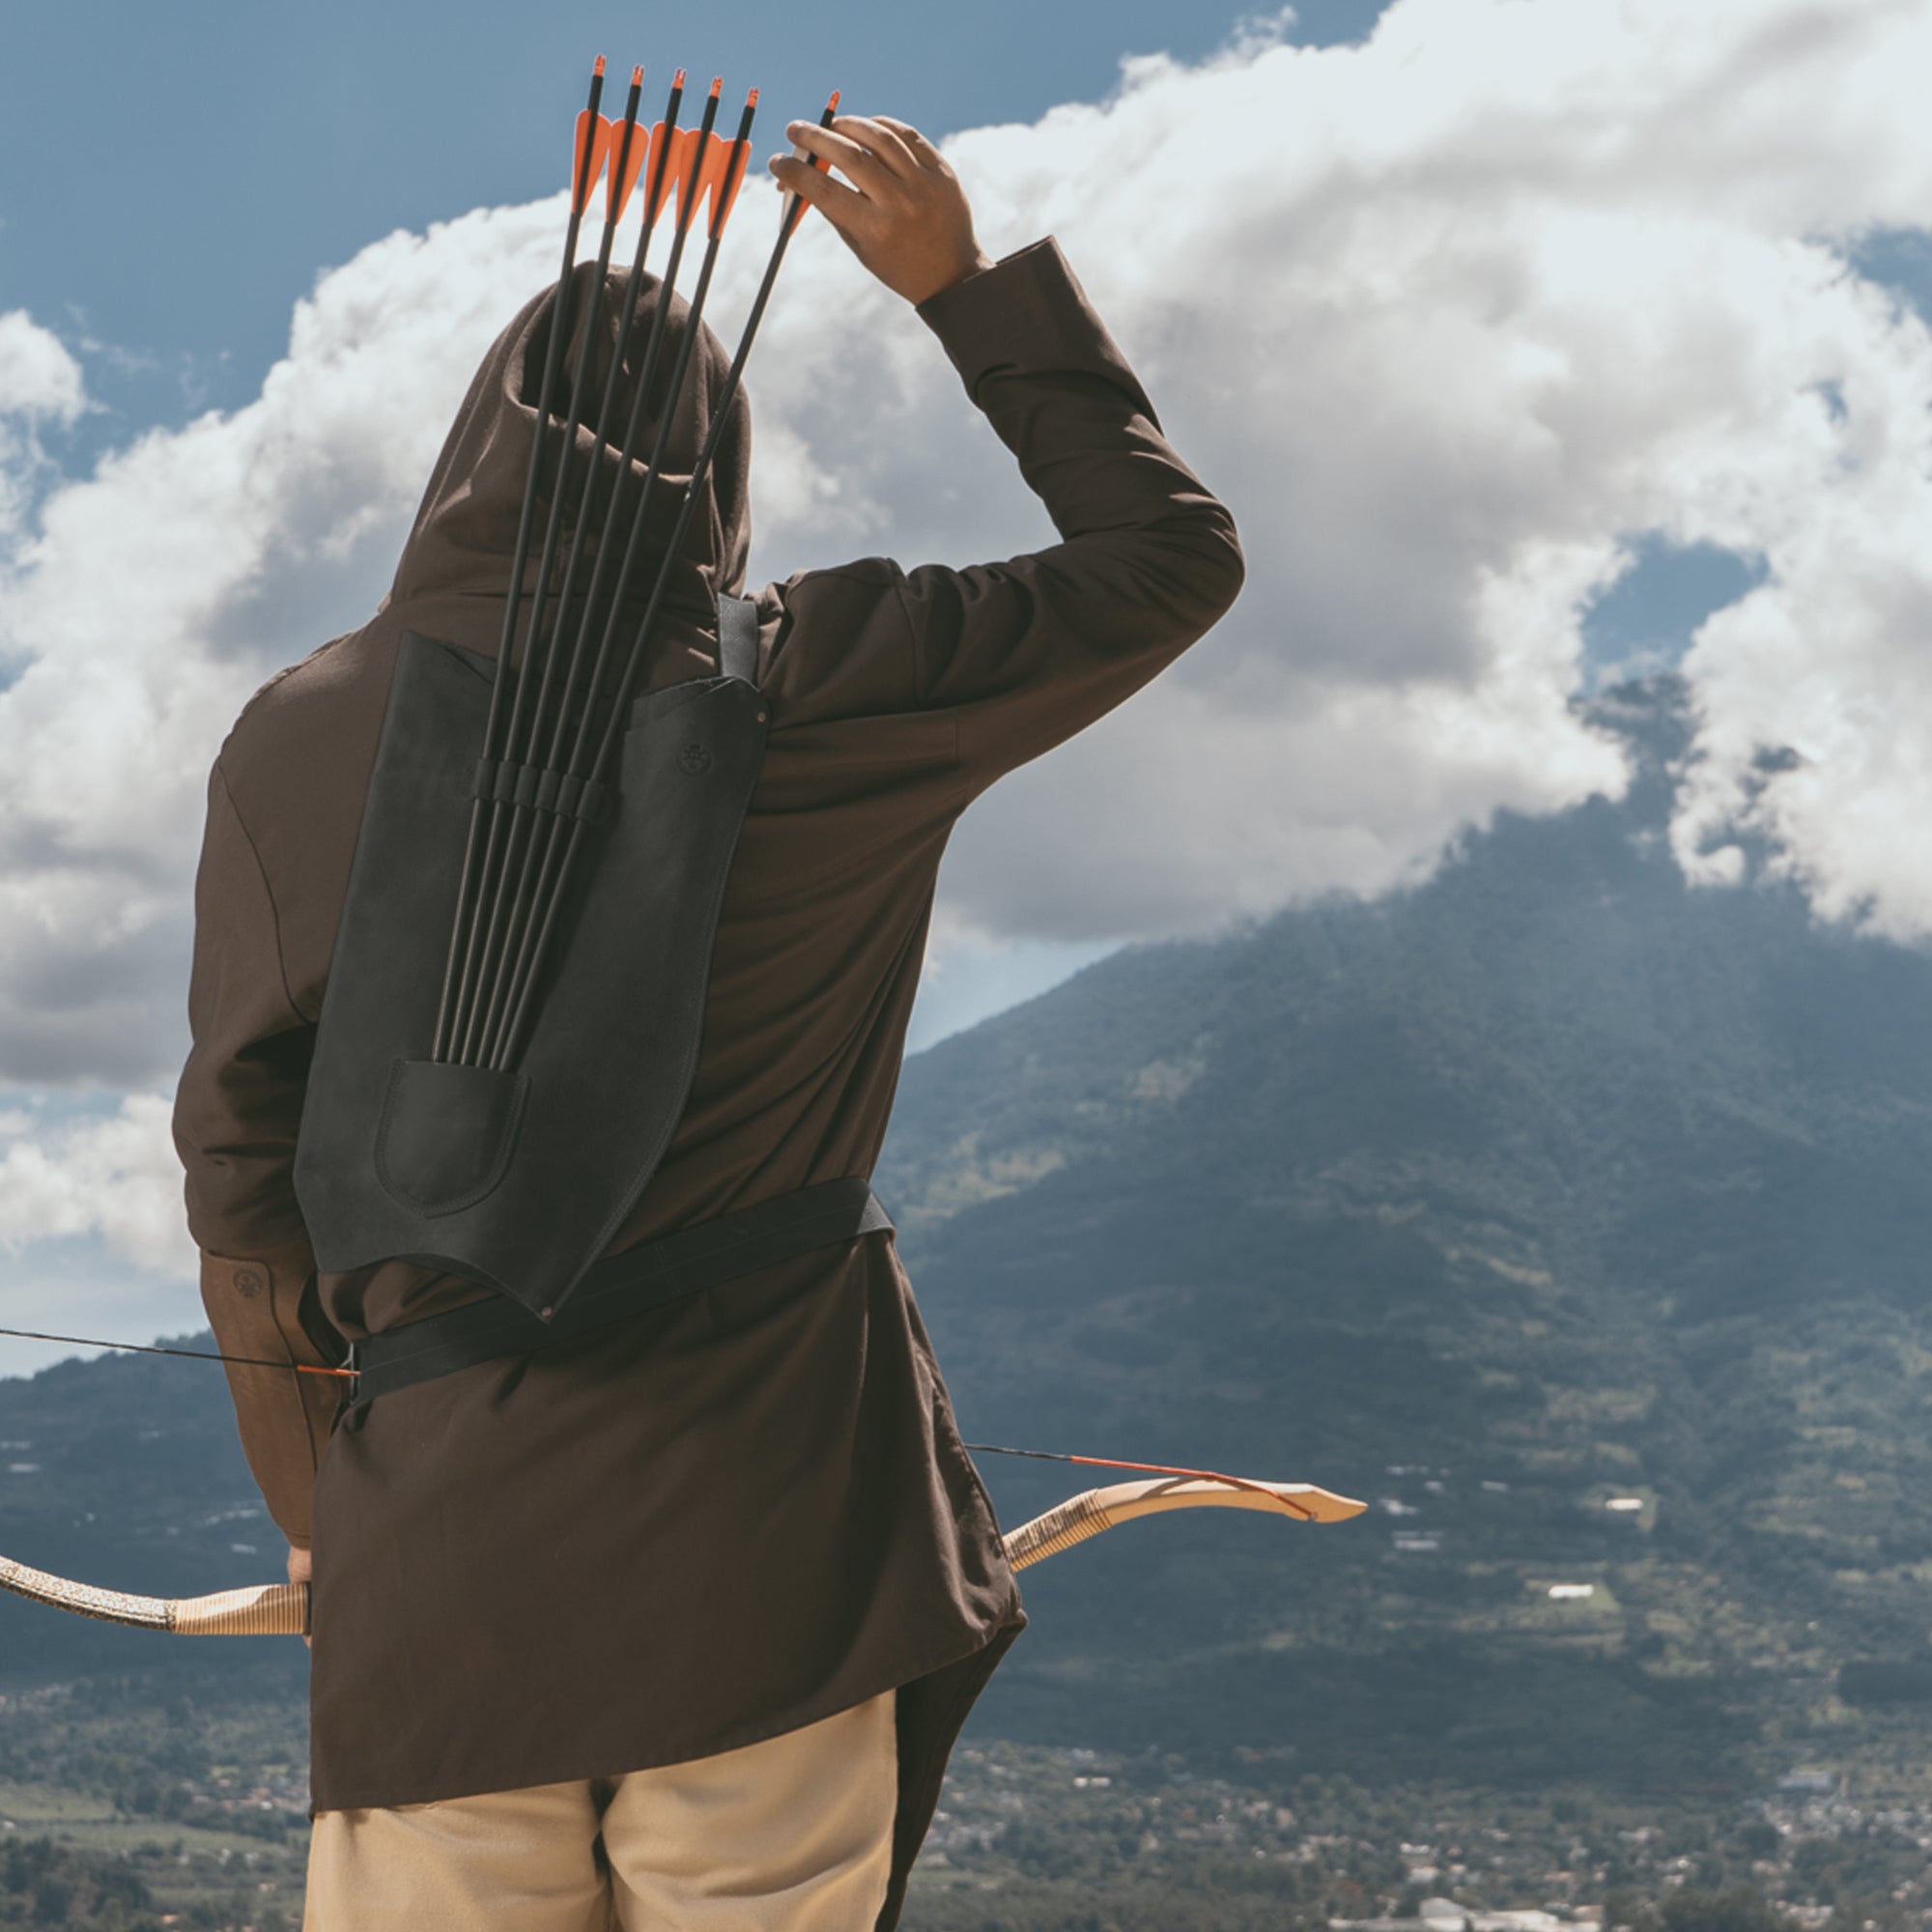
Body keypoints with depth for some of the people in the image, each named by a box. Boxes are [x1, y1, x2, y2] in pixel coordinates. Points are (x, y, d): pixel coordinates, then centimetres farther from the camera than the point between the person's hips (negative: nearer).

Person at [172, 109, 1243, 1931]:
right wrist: (966, 285, 11)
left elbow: (244, 1199, 3)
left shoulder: (294, 745, 0)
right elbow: (1170, 554, 8)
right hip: (764, 1566, -1)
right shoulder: (807, 687, -5)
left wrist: (316, 1517, 16)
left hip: (436, 1576, 1)